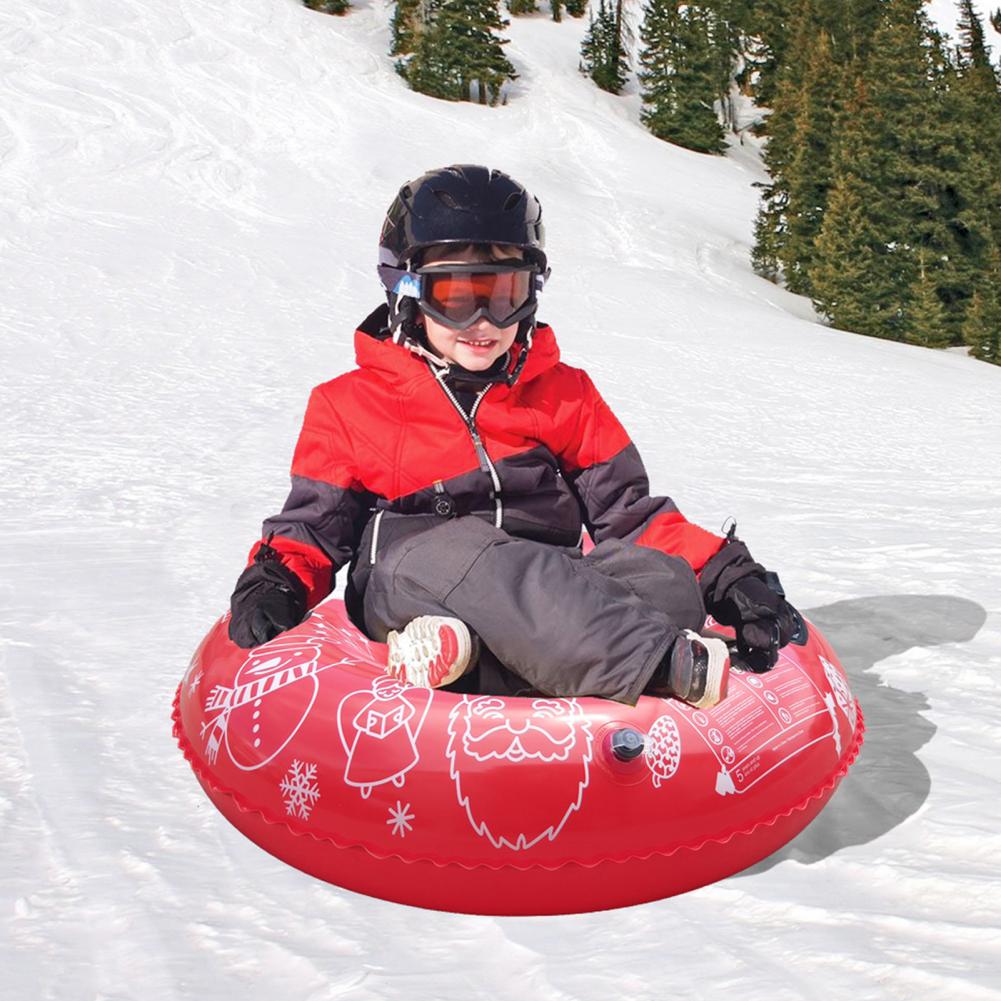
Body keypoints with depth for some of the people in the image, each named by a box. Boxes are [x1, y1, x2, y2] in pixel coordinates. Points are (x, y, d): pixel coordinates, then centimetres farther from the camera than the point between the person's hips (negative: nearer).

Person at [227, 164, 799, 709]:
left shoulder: (566, 394, 17)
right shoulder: (350, 404, 12)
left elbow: (627, 512, 15)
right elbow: (313, 526, 13)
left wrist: (729, 575, 0)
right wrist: (272, 584, -10)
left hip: (549, 590, 3)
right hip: (406, 603, -2)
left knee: (668, 580, -27)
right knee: (439, 553, -37)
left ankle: (468, 657, -46)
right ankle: (670, 666, -42)